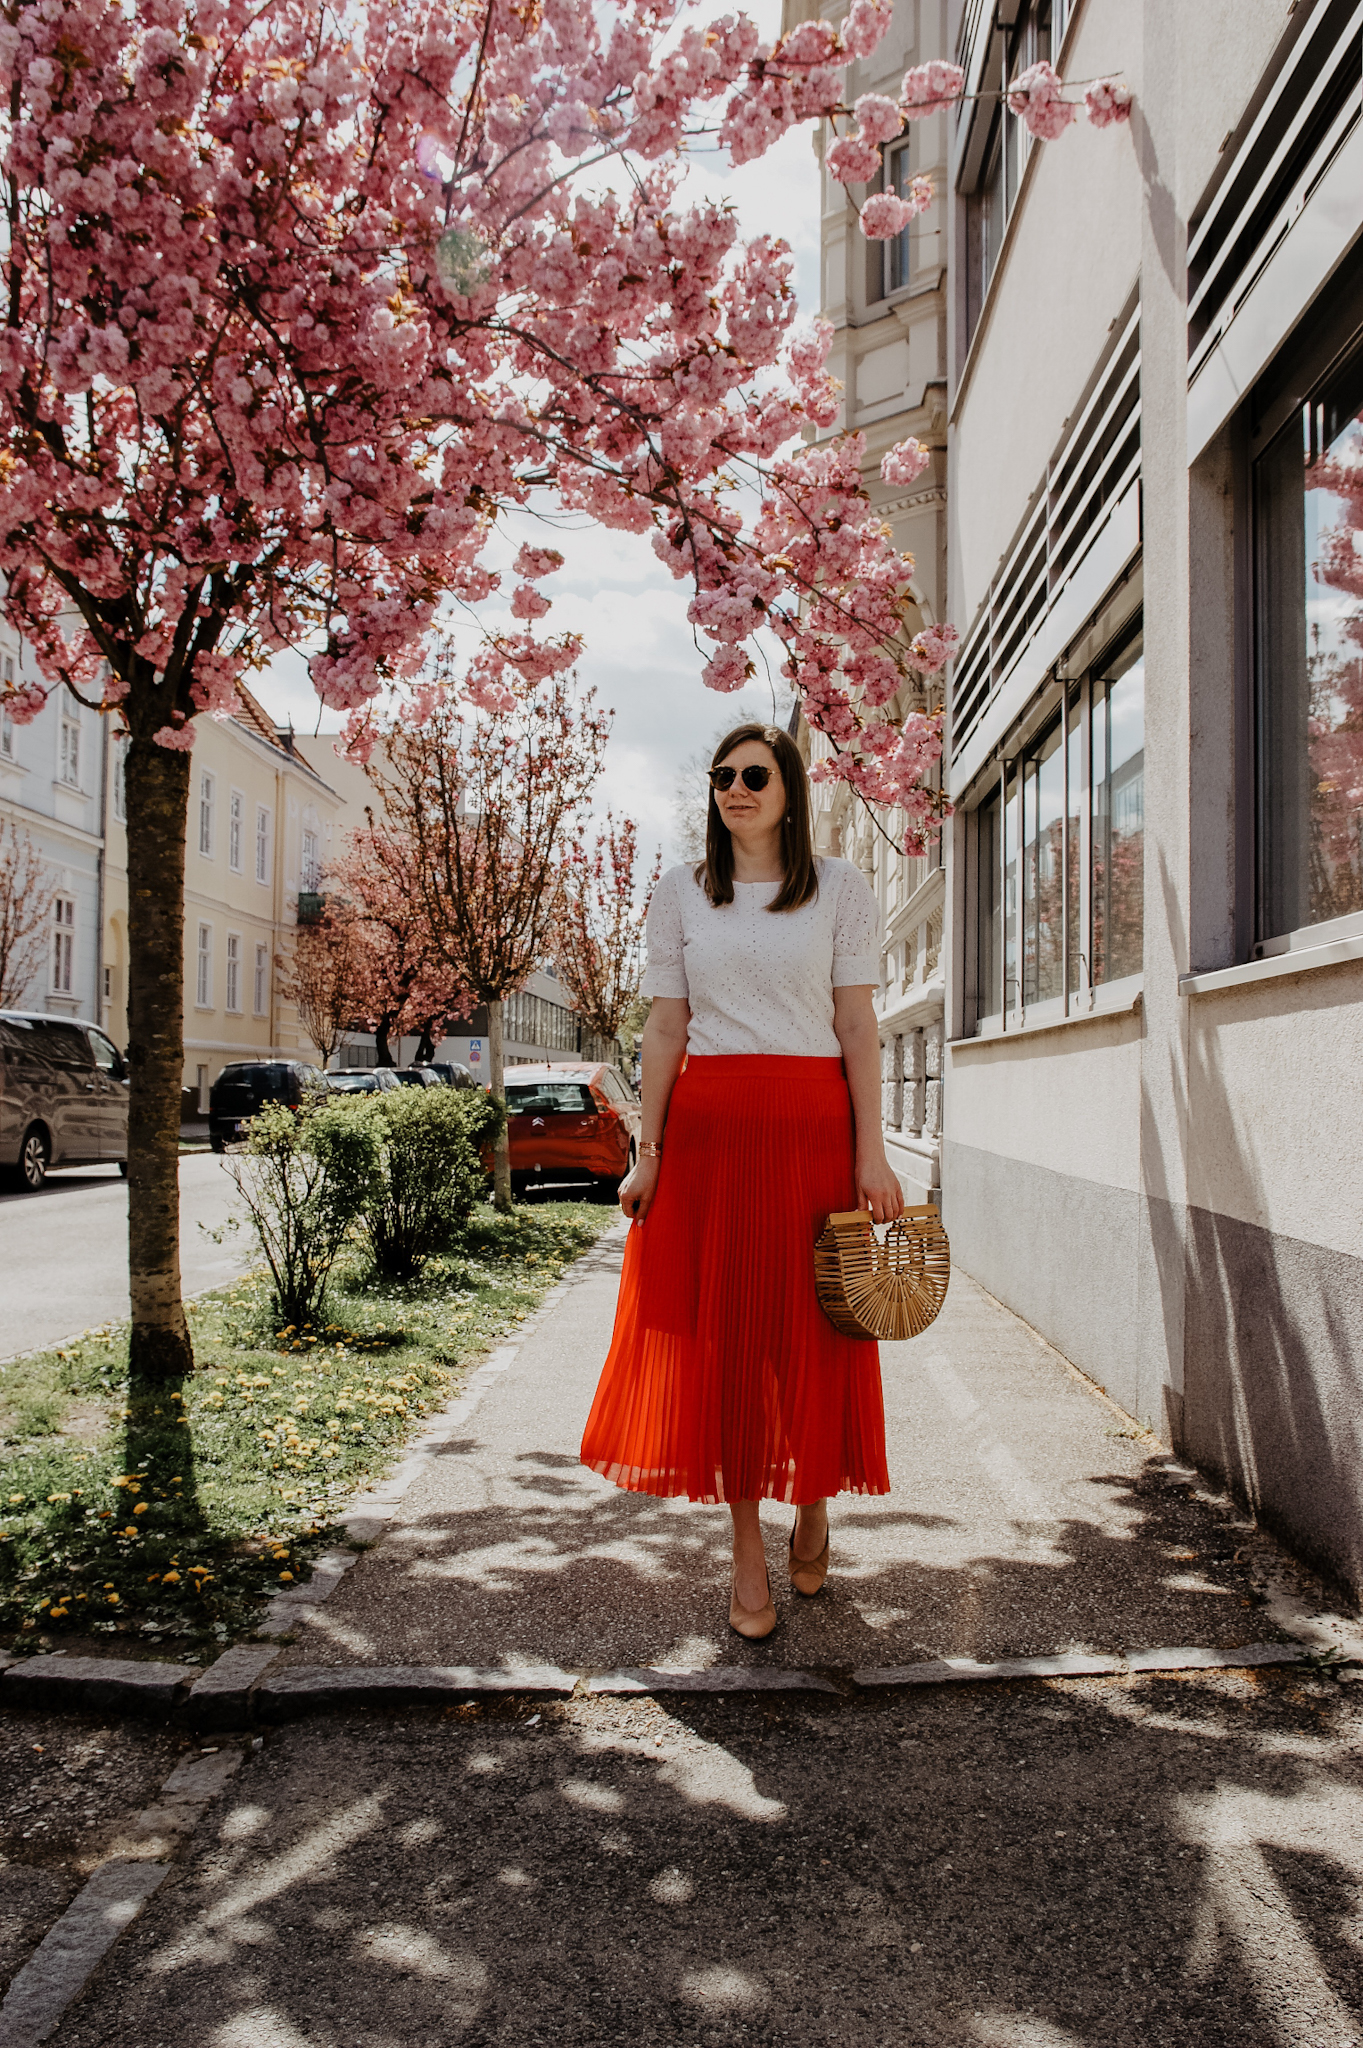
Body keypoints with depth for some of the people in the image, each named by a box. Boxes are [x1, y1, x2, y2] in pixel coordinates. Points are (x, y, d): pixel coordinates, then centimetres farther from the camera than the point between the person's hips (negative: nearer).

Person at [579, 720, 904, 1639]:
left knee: (812, 1329, 3)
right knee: (719, 1330, 1)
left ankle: (814, 1505, 29)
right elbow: (666, 1029, 7)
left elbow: (858, 1027, 1)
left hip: (811, 1124, -1)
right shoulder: (682, 894, 10)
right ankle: (749, 1555, 12)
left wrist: (871, 1154, -5)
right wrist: (648, 1151, 1)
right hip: (708, 1125, 1)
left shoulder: (841, 889, 6)